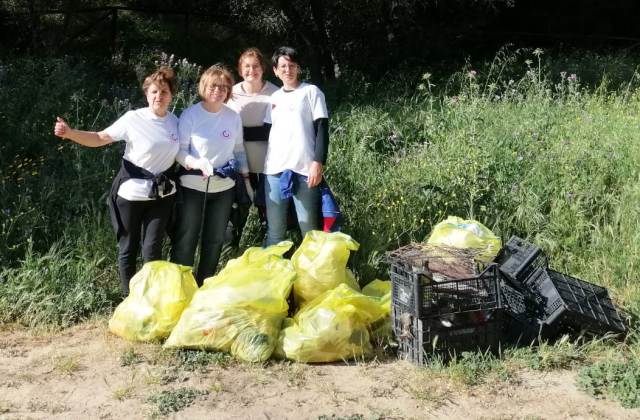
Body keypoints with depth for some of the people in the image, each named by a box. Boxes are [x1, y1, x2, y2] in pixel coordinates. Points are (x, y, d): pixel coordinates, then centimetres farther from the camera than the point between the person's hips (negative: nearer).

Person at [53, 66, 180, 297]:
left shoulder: (176, 122, 0)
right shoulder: (133, 119, -12)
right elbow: (100, 138, -9)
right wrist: (70, 133, -21)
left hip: (162, 195, 2)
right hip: (132, 194, -2)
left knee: (152, 249, 1)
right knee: (128, 248, 9)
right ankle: (129, 299, 23)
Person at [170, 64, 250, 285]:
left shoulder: (233, 117, 2)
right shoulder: (190, 114, -8)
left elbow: (239, 149, 11)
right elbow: (180, 150, -9)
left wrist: (246, 177, 9)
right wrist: (197, 163, -27)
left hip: (224, 188, 4)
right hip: (193, 187, -4)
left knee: (215, 240, 13)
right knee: (186, 240, 0)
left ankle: (205, 284, 28)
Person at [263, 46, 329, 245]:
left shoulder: (311, 92, 4)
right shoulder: (274, 97, 17)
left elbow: (322, 129, -3)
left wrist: (318, 162, -12)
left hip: (304, 168, -4)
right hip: (275, 169, 4)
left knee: (309, 229, -3)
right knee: (274, 230, 7)